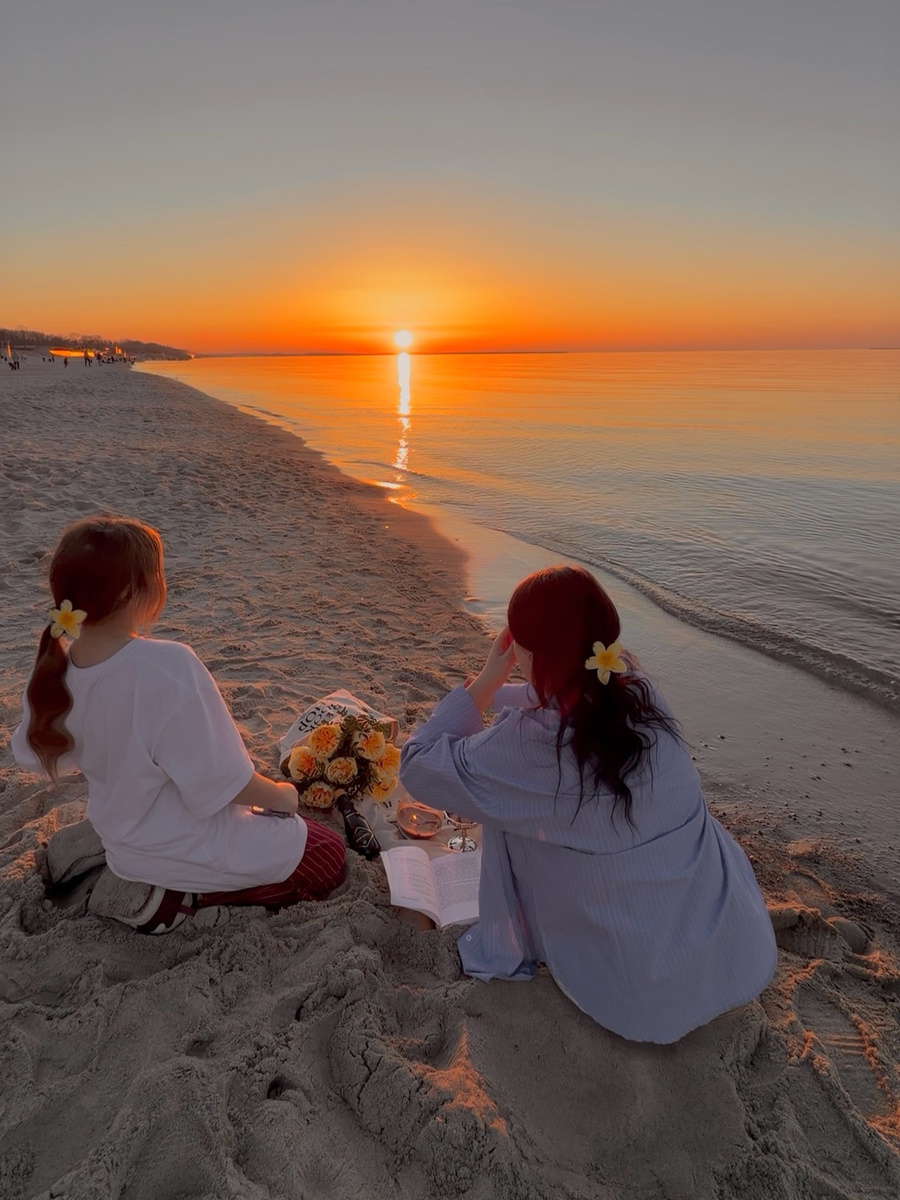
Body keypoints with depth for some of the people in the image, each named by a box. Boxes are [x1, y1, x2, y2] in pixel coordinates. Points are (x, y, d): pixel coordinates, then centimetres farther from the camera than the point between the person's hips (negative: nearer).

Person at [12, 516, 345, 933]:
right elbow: (220, 783, -29)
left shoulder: (55, 666, -13)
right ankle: (187, 895, 0)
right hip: (185, 847, -8)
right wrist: (280, 795, -9)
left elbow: (36, 754, 5)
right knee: (329, 857, 9)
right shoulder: (169, 668, -36)